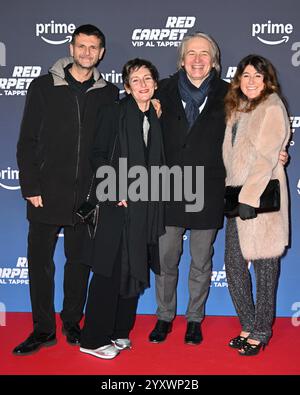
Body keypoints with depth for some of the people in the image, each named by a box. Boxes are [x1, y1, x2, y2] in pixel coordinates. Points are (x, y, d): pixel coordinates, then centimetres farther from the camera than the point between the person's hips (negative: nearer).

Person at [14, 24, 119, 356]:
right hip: (47, 193, -1)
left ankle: (72, 322, 27)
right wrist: (31, 187, -6)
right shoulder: (43, 87, 3)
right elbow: (27, 142, 1)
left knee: (79, 261, 10)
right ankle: (43, 329, 18)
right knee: (40, 260, 3)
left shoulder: (108, 94, 8)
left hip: (87, 195, 1)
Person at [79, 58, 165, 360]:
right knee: (111, 269, -4)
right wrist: (115, 188, -14)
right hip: (119, 203, -6)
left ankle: (119, 331, 23)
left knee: (134, 270, 10)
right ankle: (94, 339, 7)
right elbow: (98, 155, -6)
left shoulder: (157, 118, 13)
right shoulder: (114, 113, -2)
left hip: (146, 205, 6)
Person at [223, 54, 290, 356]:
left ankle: (261, 331, 17)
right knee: (233, 263, 10)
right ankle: (248, 325, 26)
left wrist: (248, 197, -19)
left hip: (260, 199, -8)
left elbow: (265, 157, -15)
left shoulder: (272, 108, -8)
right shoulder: (238, 109, 16)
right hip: (237, 197, 8)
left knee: (264, 265, 3)